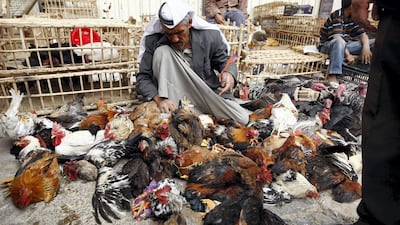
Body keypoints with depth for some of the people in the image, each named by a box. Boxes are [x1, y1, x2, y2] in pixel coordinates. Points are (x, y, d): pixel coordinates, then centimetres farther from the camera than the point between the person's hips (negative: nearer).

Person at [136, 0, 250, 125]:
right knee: (162, 52, -26)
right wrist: (159, 99, -32)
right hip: (176, 97, -1)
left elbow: (224, 61, 1)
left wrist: (230, 74, -24)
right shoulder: (153, 41, -14)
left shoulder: (209, 36, -11)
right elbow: (143, 77, -12)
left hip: (209, 94, 1)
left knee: (243, 120, -15)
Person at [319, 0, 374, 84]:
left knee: (375, 42, -4)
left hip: (345, 45, 8)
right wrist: (347, 54, -38)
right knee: (339, 42, -41)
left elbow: (362, 34, 0)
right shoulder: (336, 16, -17)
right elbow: (337, 38, -29)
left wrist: (366, 47, -22)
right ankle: (332, 77, -48)